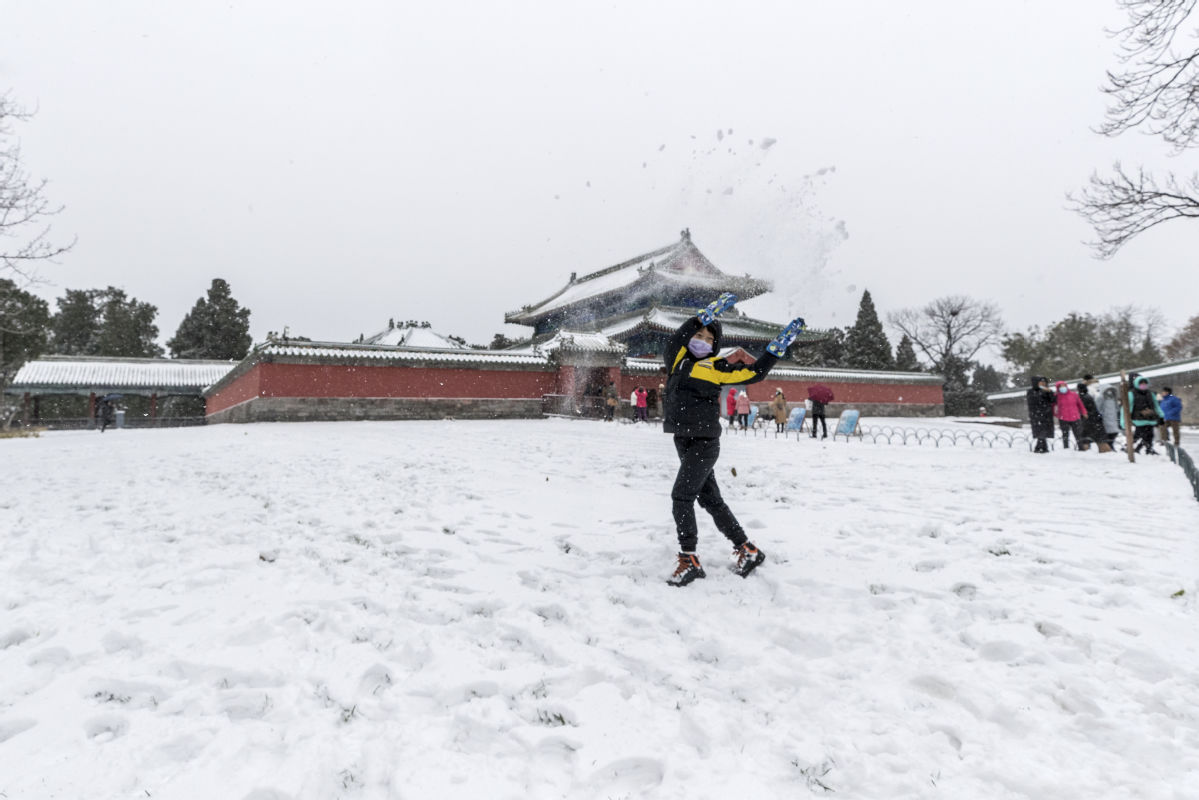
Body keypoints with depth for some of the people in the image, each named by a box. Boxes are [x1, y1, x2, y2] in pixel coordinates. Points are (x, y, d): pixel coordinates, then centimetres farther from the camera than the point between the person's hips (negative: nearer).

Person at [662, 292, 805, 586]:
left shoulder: (716, 367, 0)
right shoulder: (677, 360, 9)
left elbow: (754, 373, 2)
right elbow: (674, 341, -12)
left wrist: (779, 345, -2)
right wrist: (704, 316, -20)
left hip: (704, 443, -5)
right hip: (683, 441, 6)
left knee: (681, 496, -13)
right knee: (710, 499, 13)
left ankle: (689, 560, -3)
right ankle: (748, 550, 26)